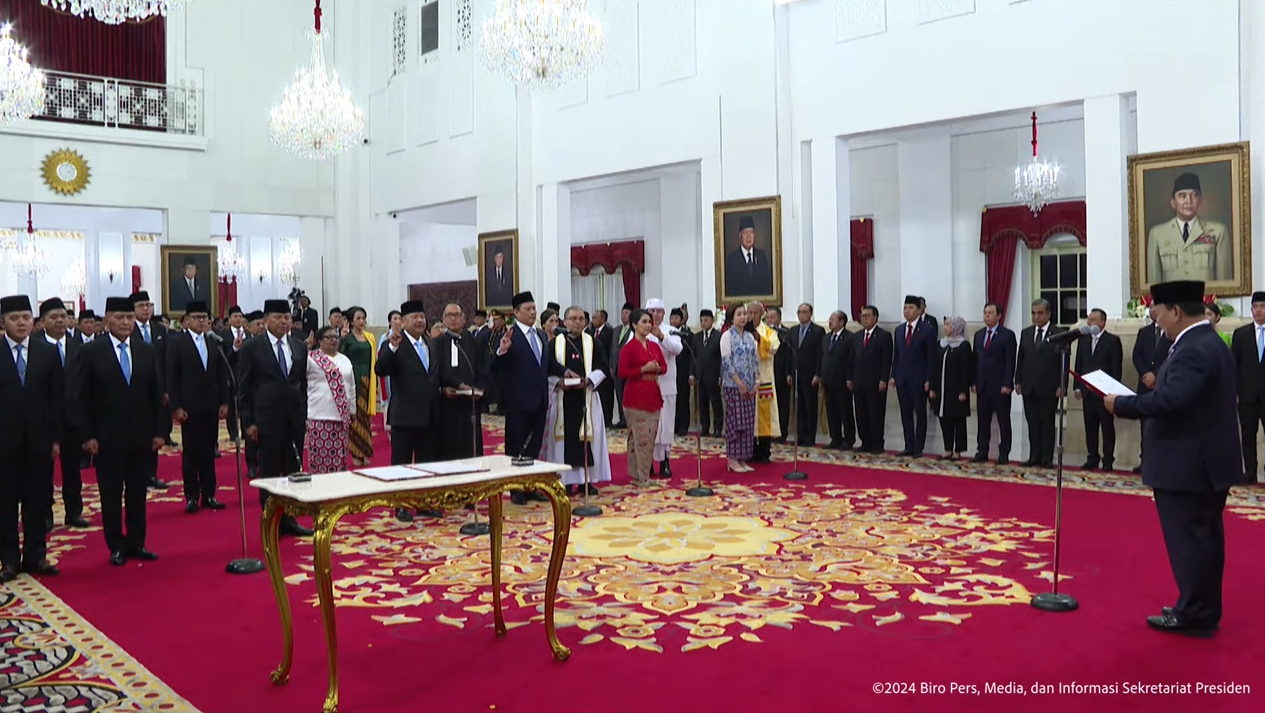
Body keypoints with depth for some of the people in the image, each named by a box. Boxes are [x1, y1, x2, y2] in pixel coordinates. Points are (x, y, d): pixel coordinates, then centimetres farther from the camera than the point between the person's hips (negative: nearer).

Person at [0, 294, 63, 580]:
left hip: (39, 439, 2)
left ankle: (35, 556, 17)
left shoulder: (48, 352, 4)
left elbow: (57, 398, 4)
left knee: (37, 501, 7)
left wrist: (56, 438, -1)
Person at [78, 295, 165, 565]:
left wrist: (159, 431, 2)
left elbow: (156, 394, 8)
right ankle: (117, 546, 14)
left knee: (138, 493, 9)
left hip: (142, 436, 3)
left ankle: (136, 543, 18)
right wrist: (87, 435, -9)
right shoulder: (91, 352, -3)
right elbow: (82, 397, -4)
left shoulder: (146, 351, 6)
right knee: (111, 495, 5)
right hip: (108, 438, -3)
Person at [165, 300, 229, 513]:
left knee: (209, 452, 7)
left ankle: (208, 495, 13)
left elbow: (222, 374, 10)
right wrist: (176, 406, -10)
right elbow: (171, 376, -4)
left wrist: (224, 402, 5)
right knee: (190, 453, 3)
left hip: (211, 406, 3)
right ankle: (192, 497, 10)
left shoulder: (215, 342, 8)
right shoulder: (177, 343, -1)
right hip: (189, 407, -3)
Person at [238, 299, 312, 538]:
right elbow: (243, 388, -3)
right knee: (269, 473, 2)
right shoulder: (251, 347, -3)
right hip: (267, 419, -4)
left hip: (294, 419, 4)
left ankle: (289, 520, 18)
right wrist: (248, 422, -7)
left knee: (293, 471, 8)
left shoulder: (299, 347, 9)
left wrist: (304, 415, 11)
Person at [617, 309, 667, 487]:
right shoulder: (628, 348, -8)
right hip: (635, 397, -6)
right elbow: (622, 373, -13)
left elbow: (664, 366, 17)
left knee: (651, 437, 8)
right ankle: (639, 477, 2)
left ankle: (646, 475, 18)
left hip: (653, 395, 6)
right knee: (640, 437, -6)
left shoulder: (654, 346, 11)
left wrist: (657, 368, -5)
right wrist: (644, 369, -17)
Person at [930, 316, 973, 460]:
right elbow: (934, 367, 10)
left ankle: (958, 451, 7)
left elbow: (966, 370, -10)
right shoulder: (941, 344, 10)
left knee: (958, 420, 2)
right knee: (944, 419, 6)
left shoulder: (964, 345, -6)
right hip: (942, 389, 5)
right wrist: (932, 388, 6)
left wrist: (963, 391, -15)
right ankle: (948, 449, 14)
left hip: (957, 389, -5)